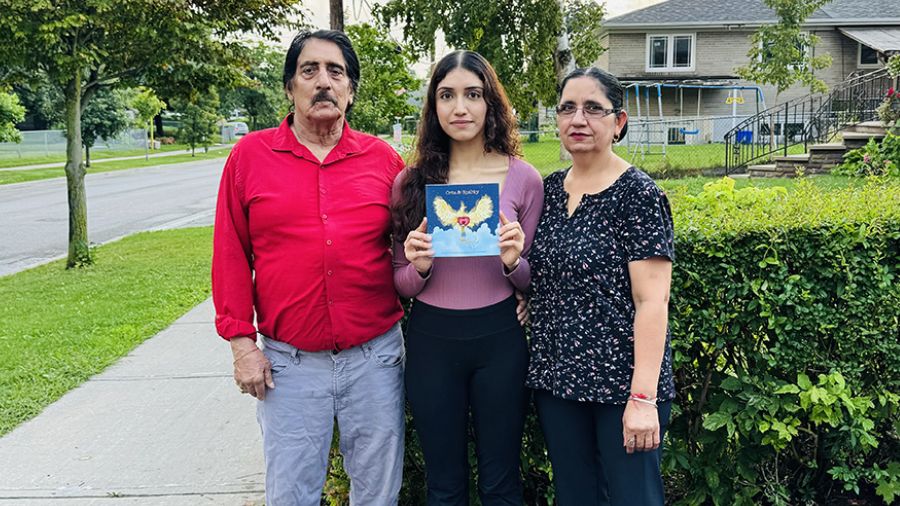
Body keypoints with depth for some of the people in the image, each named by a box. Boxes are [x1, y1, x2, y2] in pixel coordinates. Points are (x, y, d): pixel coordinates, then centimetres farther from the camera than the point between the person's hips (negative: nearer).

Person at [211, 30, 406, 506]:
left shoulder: (383, 158, 3)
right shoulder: (250, 155, 1)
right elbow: (231, 254, 2)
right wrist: (241, 341, -2)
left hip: (375, 356, 1)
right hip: (289, 361, -1)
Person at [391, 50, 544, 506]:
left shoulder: (523, 178, -4)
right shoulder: (411, 181, -1)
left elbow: (533, 281, 4)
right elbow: (401, 284, 4)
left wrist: (513, 263, -17)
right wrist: (419, 266, -17)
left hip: (499, 339, -1)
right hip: (431, 340, 1)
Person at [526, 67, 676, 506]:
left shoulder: (638, 195, -11)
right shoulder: (549, 190, 8)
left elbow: (651, 300, -16)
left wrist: (643, 397, -20)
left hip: (621, 382, -6)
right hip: (557, 379, 6)